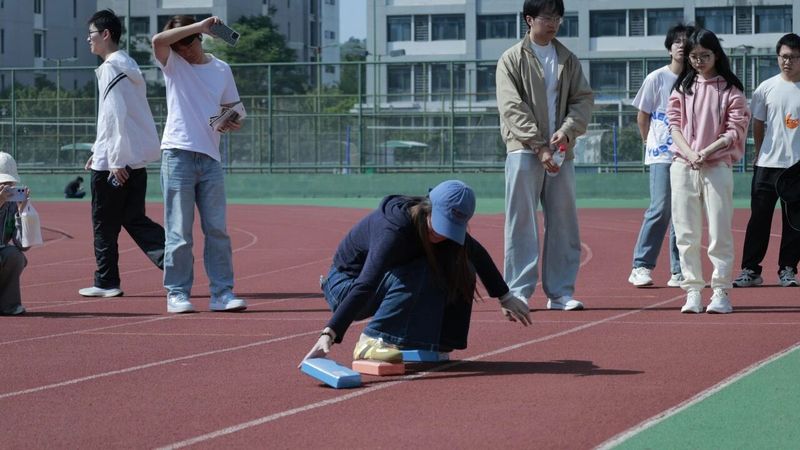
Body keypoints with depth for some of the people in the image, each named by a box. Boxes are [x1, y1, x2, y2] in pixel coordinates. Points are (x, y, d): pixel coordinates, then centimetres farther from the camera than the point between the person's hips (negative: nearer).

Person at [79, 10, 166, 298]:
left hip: (115, 163, -9)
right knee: (134, 220, 8)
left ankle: (106, 283, 9)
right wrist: (99, 150, 25)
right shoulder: (127, 65, 17)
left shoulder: (111, 68, -13)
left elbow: (116, 116, -19)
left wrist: (115, 160, -19)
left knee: (104, 224, 2)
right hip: (136, 160, 9)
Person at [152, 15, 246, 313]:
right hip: (178, 154, -3)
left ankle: (222, 293, 5)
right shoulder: (173, 65, 4)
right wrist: (200, 25, -17)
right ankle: (177, 294, 1)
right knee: (179, 231, -3)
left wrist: (234, 123, -3)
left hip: (210, 157, 3)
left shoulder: (221, 70, 14)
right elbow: (158, 40, -17)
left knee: (217, 229, 2)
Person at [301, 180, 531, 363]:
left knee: (462, 270, -10)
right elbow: (366, 285, -45)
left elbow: (477, 254, 7)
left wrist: (505, 297, 12)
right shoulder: (394, 228, -35)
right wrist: (329, 333, -53)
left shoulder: (445, 222, -13)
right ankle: (371, 341, -26)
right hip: (343, 287, -7)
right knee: (418, 274, -32)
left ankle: (430, 342, -2)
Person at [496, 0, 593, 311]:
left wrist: (567, 131, -11)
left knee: (564, 223, 4)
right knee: (521, 222, -6)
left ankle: (561, 292, 8)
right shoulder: (512, 59, 2)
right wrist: (539, 146, -14)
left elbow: (583, 99, 8)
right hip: (524, 150, -4)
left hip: (561, 151, 4)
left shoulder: (568, 60, 15)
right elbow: (512, 108, -6)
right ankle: (518, 292, -4)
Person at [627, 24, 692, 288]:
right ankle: (641, 266, -5)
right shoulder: (657, 78, 0)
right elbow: (642, 116, 7)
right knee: (660, 209, -12)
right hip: (661, 155, -3)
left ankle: (679, 271, 10)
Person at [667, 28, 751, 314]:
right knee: (686, 233, 1)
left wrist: (706, 151, -14)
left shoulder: (730, 89, 4)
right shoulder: (682, 87, 13)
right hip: (683, 167, 3)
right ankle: (692, 291, 3)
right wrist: (689, 153, -11)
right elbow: (675, 125, 6)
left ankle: (720, 291, -2)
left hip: (717, 167, -3)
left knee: (720, 232, -5)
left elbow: (735, 130, -2)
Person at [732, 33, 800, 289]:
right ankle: (750, 270, 4)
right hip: (767, 164, 1)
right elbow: (758, 124, 11)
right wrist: (760, 153, 9)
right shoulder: (766, 88, 4)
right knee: (759, 218, 1)